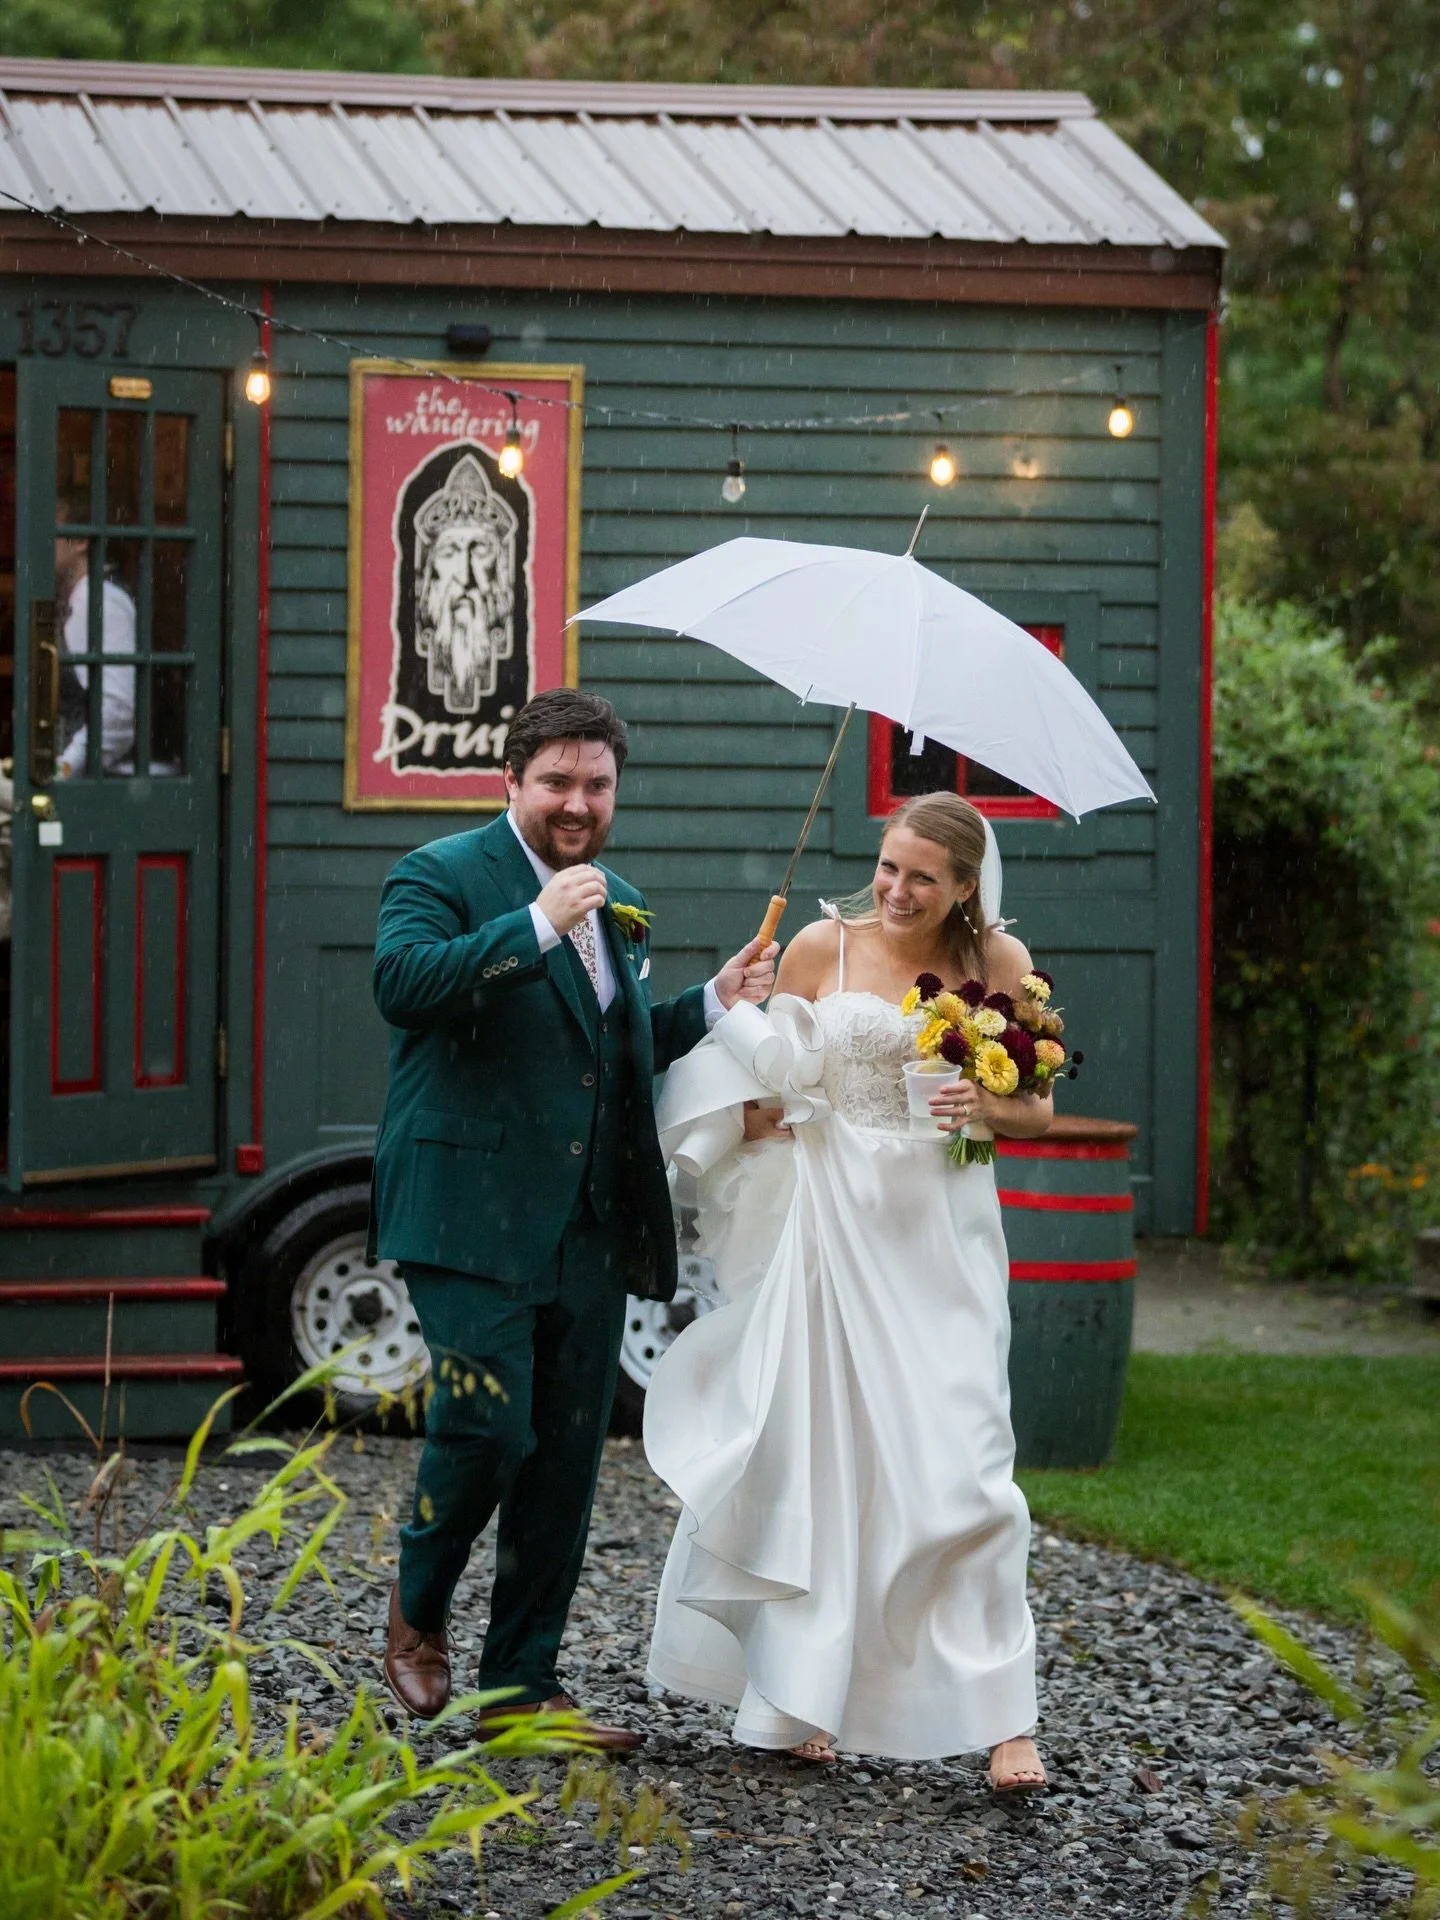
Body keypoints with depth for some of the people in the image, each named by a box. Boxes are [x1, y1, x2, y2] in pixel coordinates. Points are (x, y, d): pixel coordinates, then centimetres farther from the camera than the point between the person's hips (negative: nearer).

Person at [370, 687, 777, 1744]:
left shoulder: (619, 906, 19)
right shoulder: (442, 875, -3)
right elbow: (400, 983, -22)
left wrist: (715, 1001, 14)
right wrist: (539, 924, -25)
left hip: (590, 1236, 7)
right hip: (474, 1220, -7)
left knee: (568, 1460, 7)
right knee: (490, 1428, -16)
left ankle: (523, 1685, 16)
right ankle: (419, 1611, 12)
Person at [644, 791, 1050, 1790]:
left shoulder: (999, 961, 2)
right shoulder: (823, 946, 2)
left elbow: (1038, 1110, 9)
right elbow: (762, 1068, 12)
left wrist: (990, 1106, -13)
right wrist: (761, 1113, -10)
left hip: (942, 1230, -1)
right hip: (832, 1221, 1)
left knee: (959, 1457, -9)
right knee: (815, 1453, 4)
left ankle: (1004, 1719, -6)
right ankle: (803, 1700, 15)